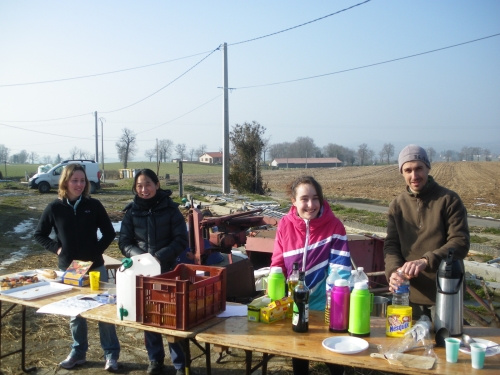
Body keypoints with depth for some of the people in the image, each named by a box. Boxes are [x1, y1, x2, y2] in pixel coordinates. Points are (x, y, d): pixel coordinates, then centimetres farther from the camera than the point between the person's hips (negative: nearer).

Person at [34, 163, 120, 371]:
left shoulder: (94, 205, -5)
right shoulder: (54, 208, -3)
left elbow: (109, 233, 2)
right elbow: (39, 234, 8)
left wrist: (97, 251, -9)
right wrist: (56, 248, -5)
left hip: (95, 267, -1)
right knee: (74, 312, 14)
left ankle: (111, 354, 14)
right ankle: (78, 352, 30)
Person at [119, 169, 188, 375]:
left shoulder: (170, 208, -6)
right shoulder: (132, 212, 1)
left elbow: (181, 240, -8)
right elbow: (124, 242, 1)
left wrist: (160, 256, -22)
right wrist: (138, 256, -19)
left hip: (169, 270, -2)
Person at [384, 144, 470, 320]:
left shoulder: (449, 200, -7)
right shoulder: (397, 205, 5)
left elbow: (461, 242, -13)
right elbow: (391, 245, 2)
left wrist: (426, 261, -27)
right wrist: (393, 270, -19)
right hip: (410, 294, 3)